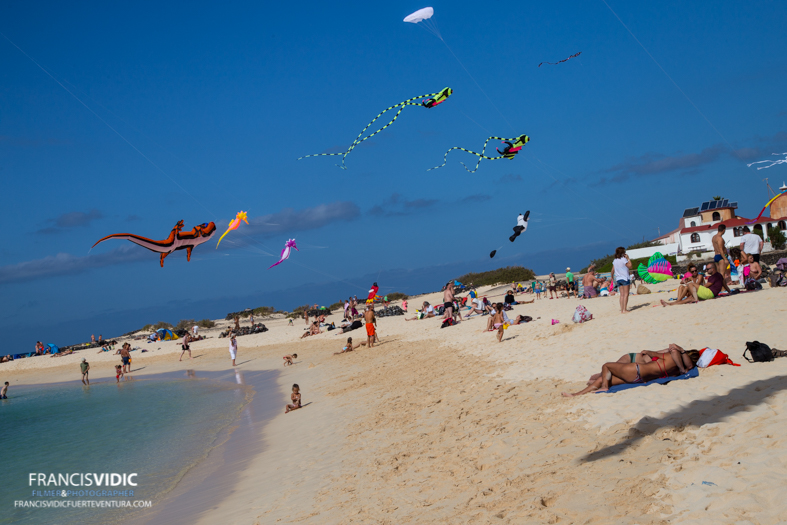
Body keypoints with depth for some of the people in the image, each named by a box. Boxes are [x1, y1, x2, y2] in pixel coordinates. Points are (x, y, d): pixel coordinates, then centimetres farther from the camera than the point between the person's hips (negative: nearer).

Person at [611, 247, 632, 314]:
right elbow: (630, 266, -9)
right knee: (626, 294, -5)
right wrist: (628, 258, -4)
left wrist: (612, 277, 26)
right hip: (625, 278, -6)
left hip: (618, 279, 6)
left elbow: (613, 270, 13)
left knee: (622, 295, 7)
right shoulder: (623, 259, -10)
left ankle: (622, 310, 3)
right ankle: (624, 309, -11)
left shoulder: (614, 260, 9)